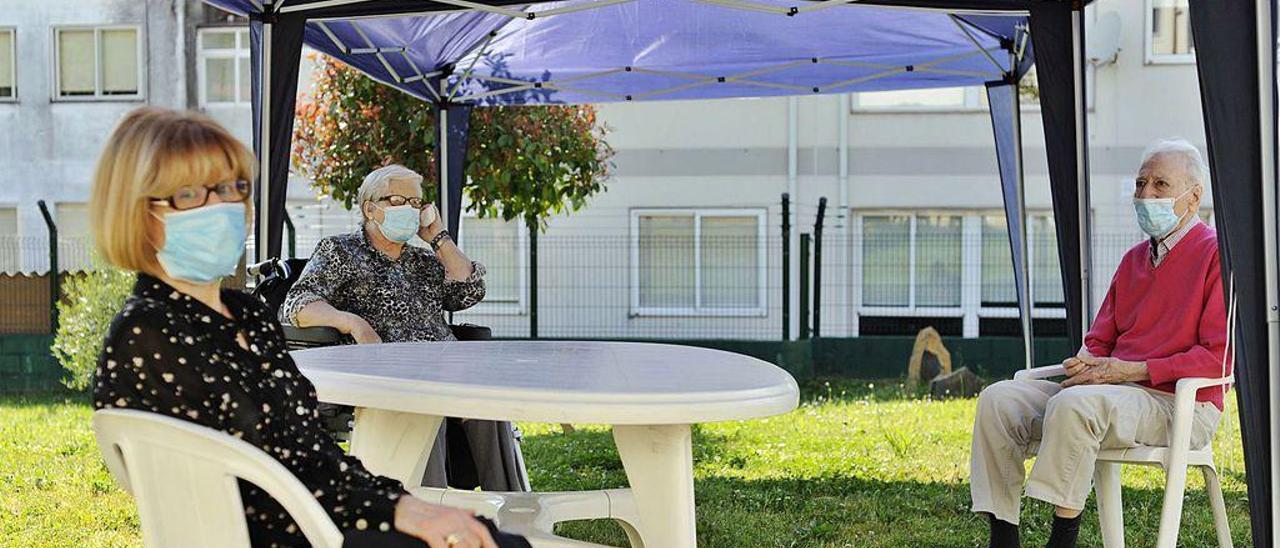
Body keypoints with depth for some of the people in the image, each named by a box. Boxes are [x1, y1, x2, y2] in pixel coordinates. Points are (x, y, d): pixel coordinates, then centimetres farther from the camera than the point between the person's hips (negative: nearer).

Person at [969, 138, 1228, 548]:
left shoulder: (1217, 254, -3)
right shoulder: (1134, 259, 21)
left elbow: (1220, 356, -12)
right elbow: (1100, 340, 21)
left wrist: (1133, 370, -16)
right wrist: (1087, 362, -4)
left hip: (1182, 406, -8)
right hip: (1119, 393, 8)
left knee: (1074, 404, -36)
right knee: (999, 399, -10)